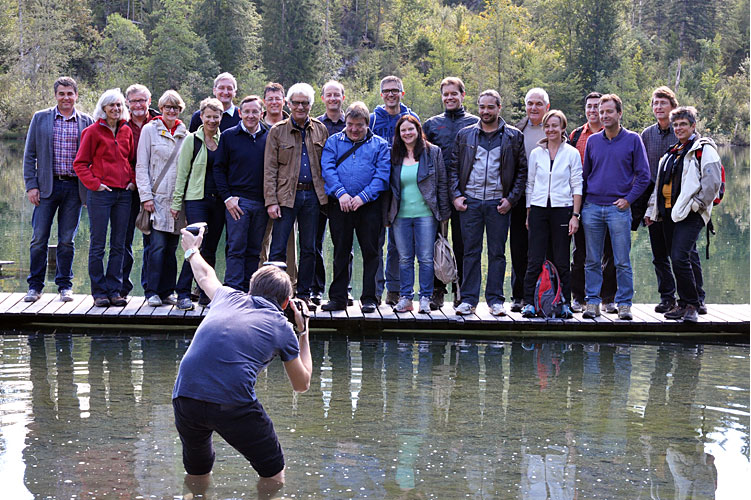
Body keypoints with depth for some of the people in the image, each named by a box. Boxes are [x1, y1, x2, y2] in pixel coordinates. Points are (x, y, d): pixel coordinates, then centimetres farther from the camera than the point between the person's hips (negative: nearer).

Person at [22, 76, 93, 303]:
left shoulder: (86, 122, 5)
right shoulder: (40, 118, 5)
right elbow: (29, 155, 5)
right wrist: (31, 185, -3)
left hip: (74, 188, 0)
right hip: (47, 186, 0)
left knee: (67, 240, 5)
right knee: (39, 238, 0)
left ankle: (65, 286, 14)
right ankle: (35, 286, 10)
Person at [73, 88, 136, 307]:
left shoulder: (126, 131, 11)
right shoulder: (93, 131, -2)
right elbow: (80, 163, -2)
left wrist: (132, 181, 7)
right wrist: (94, 183, -10)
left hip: (123, 193, 5)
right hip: (101, 194, -5)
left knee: (118, 245, 7)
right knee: (98, 245, -1)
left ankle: (114, 290, 13)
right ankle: (99, 292, 5)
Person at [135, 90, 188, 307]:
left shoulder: (185, 134, 12)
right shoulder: (150, 130, 3)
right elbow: (141, 166, 0)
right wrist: (146, 195, -8)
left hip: (179, 198, 3)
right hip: (157, 197, -3)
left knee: (172, 246, 5)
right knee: (158, 245, -10)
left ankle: (167, 292, 11)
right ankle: (152, 292, -5)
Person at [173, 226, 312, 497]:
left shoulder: (229, 298, 22)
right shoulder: (282, 328, 15)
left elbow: (205, 276, 47)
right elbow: (302, 383, 30)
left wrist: (192, 250, 67)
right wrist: (304, 332, 38)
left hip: (184, 399, 4)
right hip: (233, 406, -4)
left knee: (196, 473, 28)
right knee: (273, 475, 17)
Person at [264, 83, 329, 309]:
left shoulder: (320, 130, 9)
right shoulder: (277, 131, 2)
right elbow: (269, 169, -1)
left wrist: (327, 194, 3)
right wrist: (271, 201, -9)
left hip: (312, 195, 3)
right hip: (286, 195, -3)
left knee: (309, 248, 8)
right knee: (278, 247, -4)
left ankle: (304, 293, 16)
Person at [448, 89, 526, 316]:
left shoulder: (513, 136, 5)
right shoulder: (465, 135, 10)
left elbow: (521, 171, 5)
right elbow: (453, 167, 11)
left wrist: (511, 199, -4)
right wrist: (456, 195, 0)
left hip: (498, 203, -1)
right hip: (470, 201, 1)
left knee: (497, 253, 3)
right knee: (471, 252, 3)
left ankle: (495, 300, 9)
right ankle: (468, 299, 8)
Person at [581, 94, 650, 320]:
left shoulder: (633, 140, 2)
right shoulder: (592, 140, 11)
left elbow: (643, 174, 2)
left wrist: (628, 199, -6)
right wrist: (581, 201, 9)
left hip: (619, 208, -3)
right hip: (592, 207, 3)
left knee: (622, 261, -1)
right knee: (592, 261, 5)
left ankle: (624, 304, 5)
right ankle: (592, 302, 11)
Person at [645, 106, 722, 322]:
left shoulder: (704, 149, -3)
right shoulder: (673, 152, 21)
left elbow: (712, 183, -12)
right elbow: (660, 183, 27)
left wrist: (695, 205, -14)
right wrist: (652, 210, 23)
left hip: (690, 215, -8)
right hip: (669, 213, 8)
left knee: (680, 259, -17)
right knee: (679, 260, 9)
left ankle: (691, 305, -7)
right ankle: (684, 304, 16)